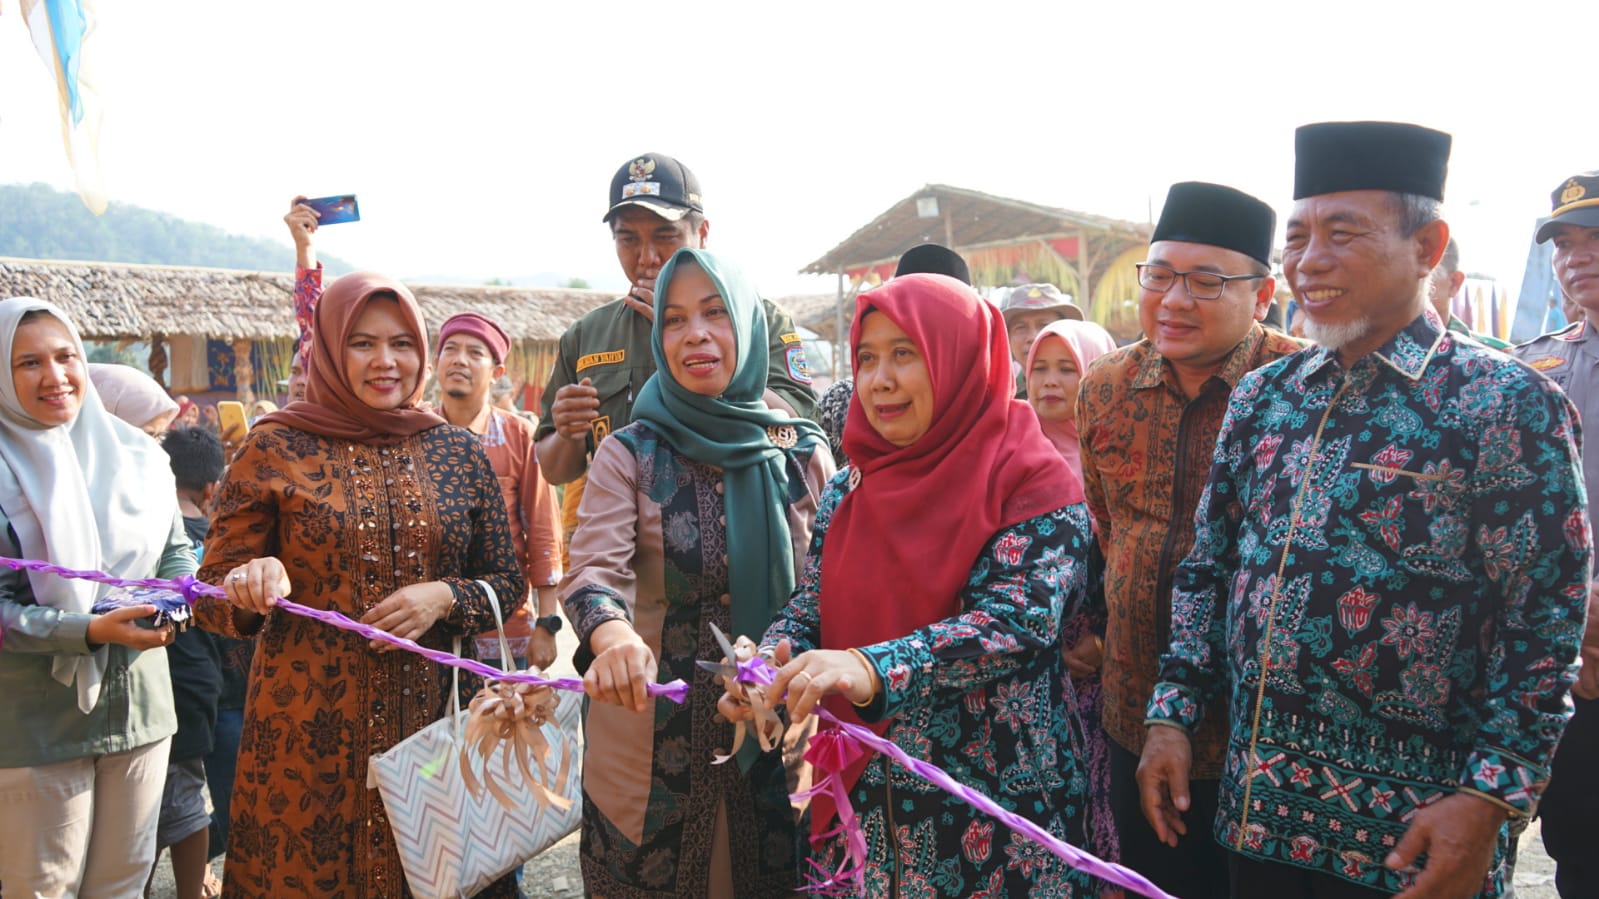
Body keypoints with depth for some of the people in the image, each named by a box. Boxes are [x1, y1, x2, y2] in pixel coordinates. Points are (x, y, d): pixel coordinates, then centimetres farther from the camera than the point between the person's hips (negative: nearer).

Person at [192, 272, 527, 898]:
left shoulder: (459, 453, 5)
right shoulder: (275, 447, -1)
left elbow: (507, 581, 9)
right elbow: (212, 595, 0)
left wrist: (444, 598, -11)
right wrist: (251, 585, -22)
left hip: (432, 720, 2)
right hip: (309, 728, -2)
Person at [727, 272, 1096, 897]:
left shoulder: (1034, 483, -10)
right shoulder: (847, 491, 6)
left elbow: (1019, 619, -21)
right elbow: (808, 609, 7)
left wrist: (874, 668, -34)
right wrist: (770, 664, -15)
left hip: (994, 812, -4)